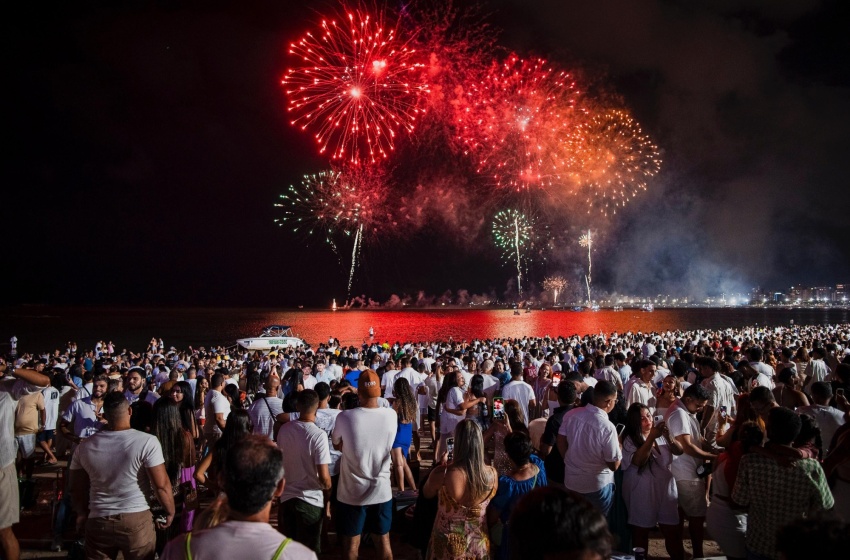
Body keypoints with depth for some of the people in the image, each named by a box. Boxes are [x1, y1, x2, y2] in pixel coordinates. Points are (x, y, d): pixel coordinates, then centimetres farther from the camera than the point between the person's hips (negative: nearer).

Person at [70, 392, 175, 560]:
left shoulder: (84, 447, 0)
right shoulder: (147, 441, -14)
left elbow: (76, 489, 10)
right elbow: (161, 485, -13)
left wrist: (82, 514, 26)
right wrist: (170, 512, 2)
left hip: (98, 522, 3)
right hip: (136, 520, -2)